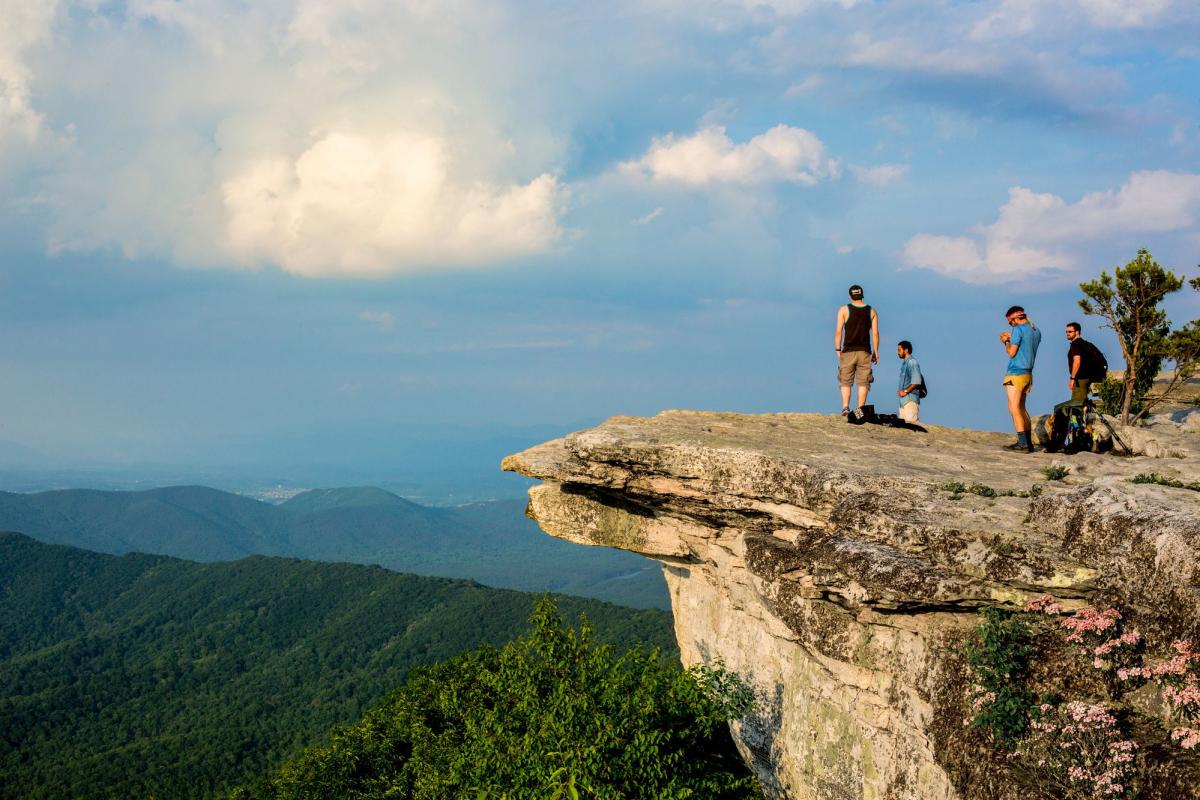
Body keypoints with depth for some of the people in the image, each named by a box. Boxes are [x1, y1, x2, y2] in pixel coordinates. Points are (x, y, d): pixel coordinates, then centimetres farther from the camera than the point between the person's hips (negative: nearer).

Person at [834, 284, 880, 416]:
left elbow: (838, 332, -4)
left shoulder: (844, 310, 0)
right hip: (865, 351, 1)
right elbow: (875, 333, 3)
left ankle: (845, 407, -8)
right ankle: (860, 409, -3)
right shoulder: (871, 311, 5)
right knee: (863, 382, 3)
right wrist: (876, 352, 8)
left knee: (845, 381, 6)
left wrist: (838, 349, 2)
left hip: (848, 351, -1)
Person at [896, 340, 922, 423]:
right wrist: (900, 391, 10)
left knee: (910, 422, -12)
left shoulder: (912, 362, -10)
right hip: (903, 399, 10)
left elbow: (916, 382, -18)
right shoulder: (904, 363, 19)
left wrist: (905, 391, -15)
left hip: (911, 399, -10)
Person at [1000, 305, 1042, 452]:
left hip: (1015, 374, -9)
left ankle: (1022, 443, -13)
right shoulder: (1036, 331, 14)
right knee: (1021, 408, 14)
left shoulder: (1018, 329, -11)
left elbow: (1012, 352, -13)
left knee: (1014, 408, -7)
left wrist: (1006, 342, 5)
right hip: (1028, 374, 9)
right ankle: (1028, 442, 12)